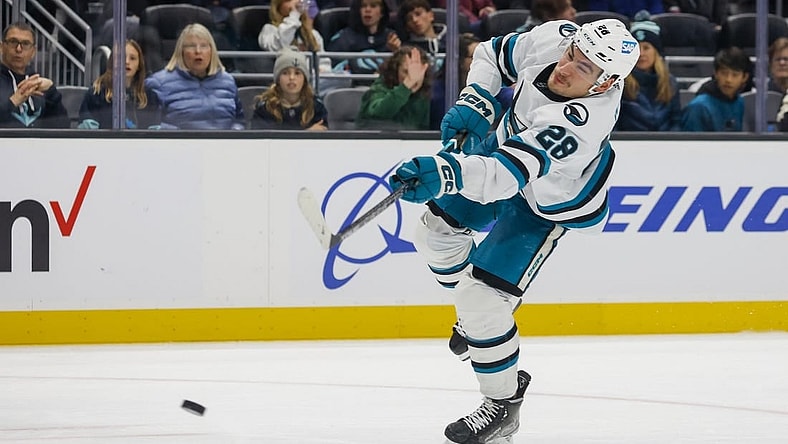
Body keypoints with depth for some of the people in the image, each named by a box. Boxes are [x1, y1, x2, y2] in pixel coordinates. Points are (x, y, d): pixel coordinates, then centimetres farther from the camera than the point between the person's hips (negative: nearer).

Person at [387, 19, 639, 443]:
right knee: (435, 230, 18)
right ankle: (478, 312, 45)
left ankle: (503, 404, 8)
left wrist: (444, 174, -68)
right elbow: (494, 54, -2)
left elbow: (507, 174, -55)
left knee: (481, 299, -13)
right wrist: (473, 104, -13)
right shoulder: (553, 39, -25)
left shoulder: (580, 122, -45)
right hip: (507, 141, 7)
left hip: (547, 204, -7)